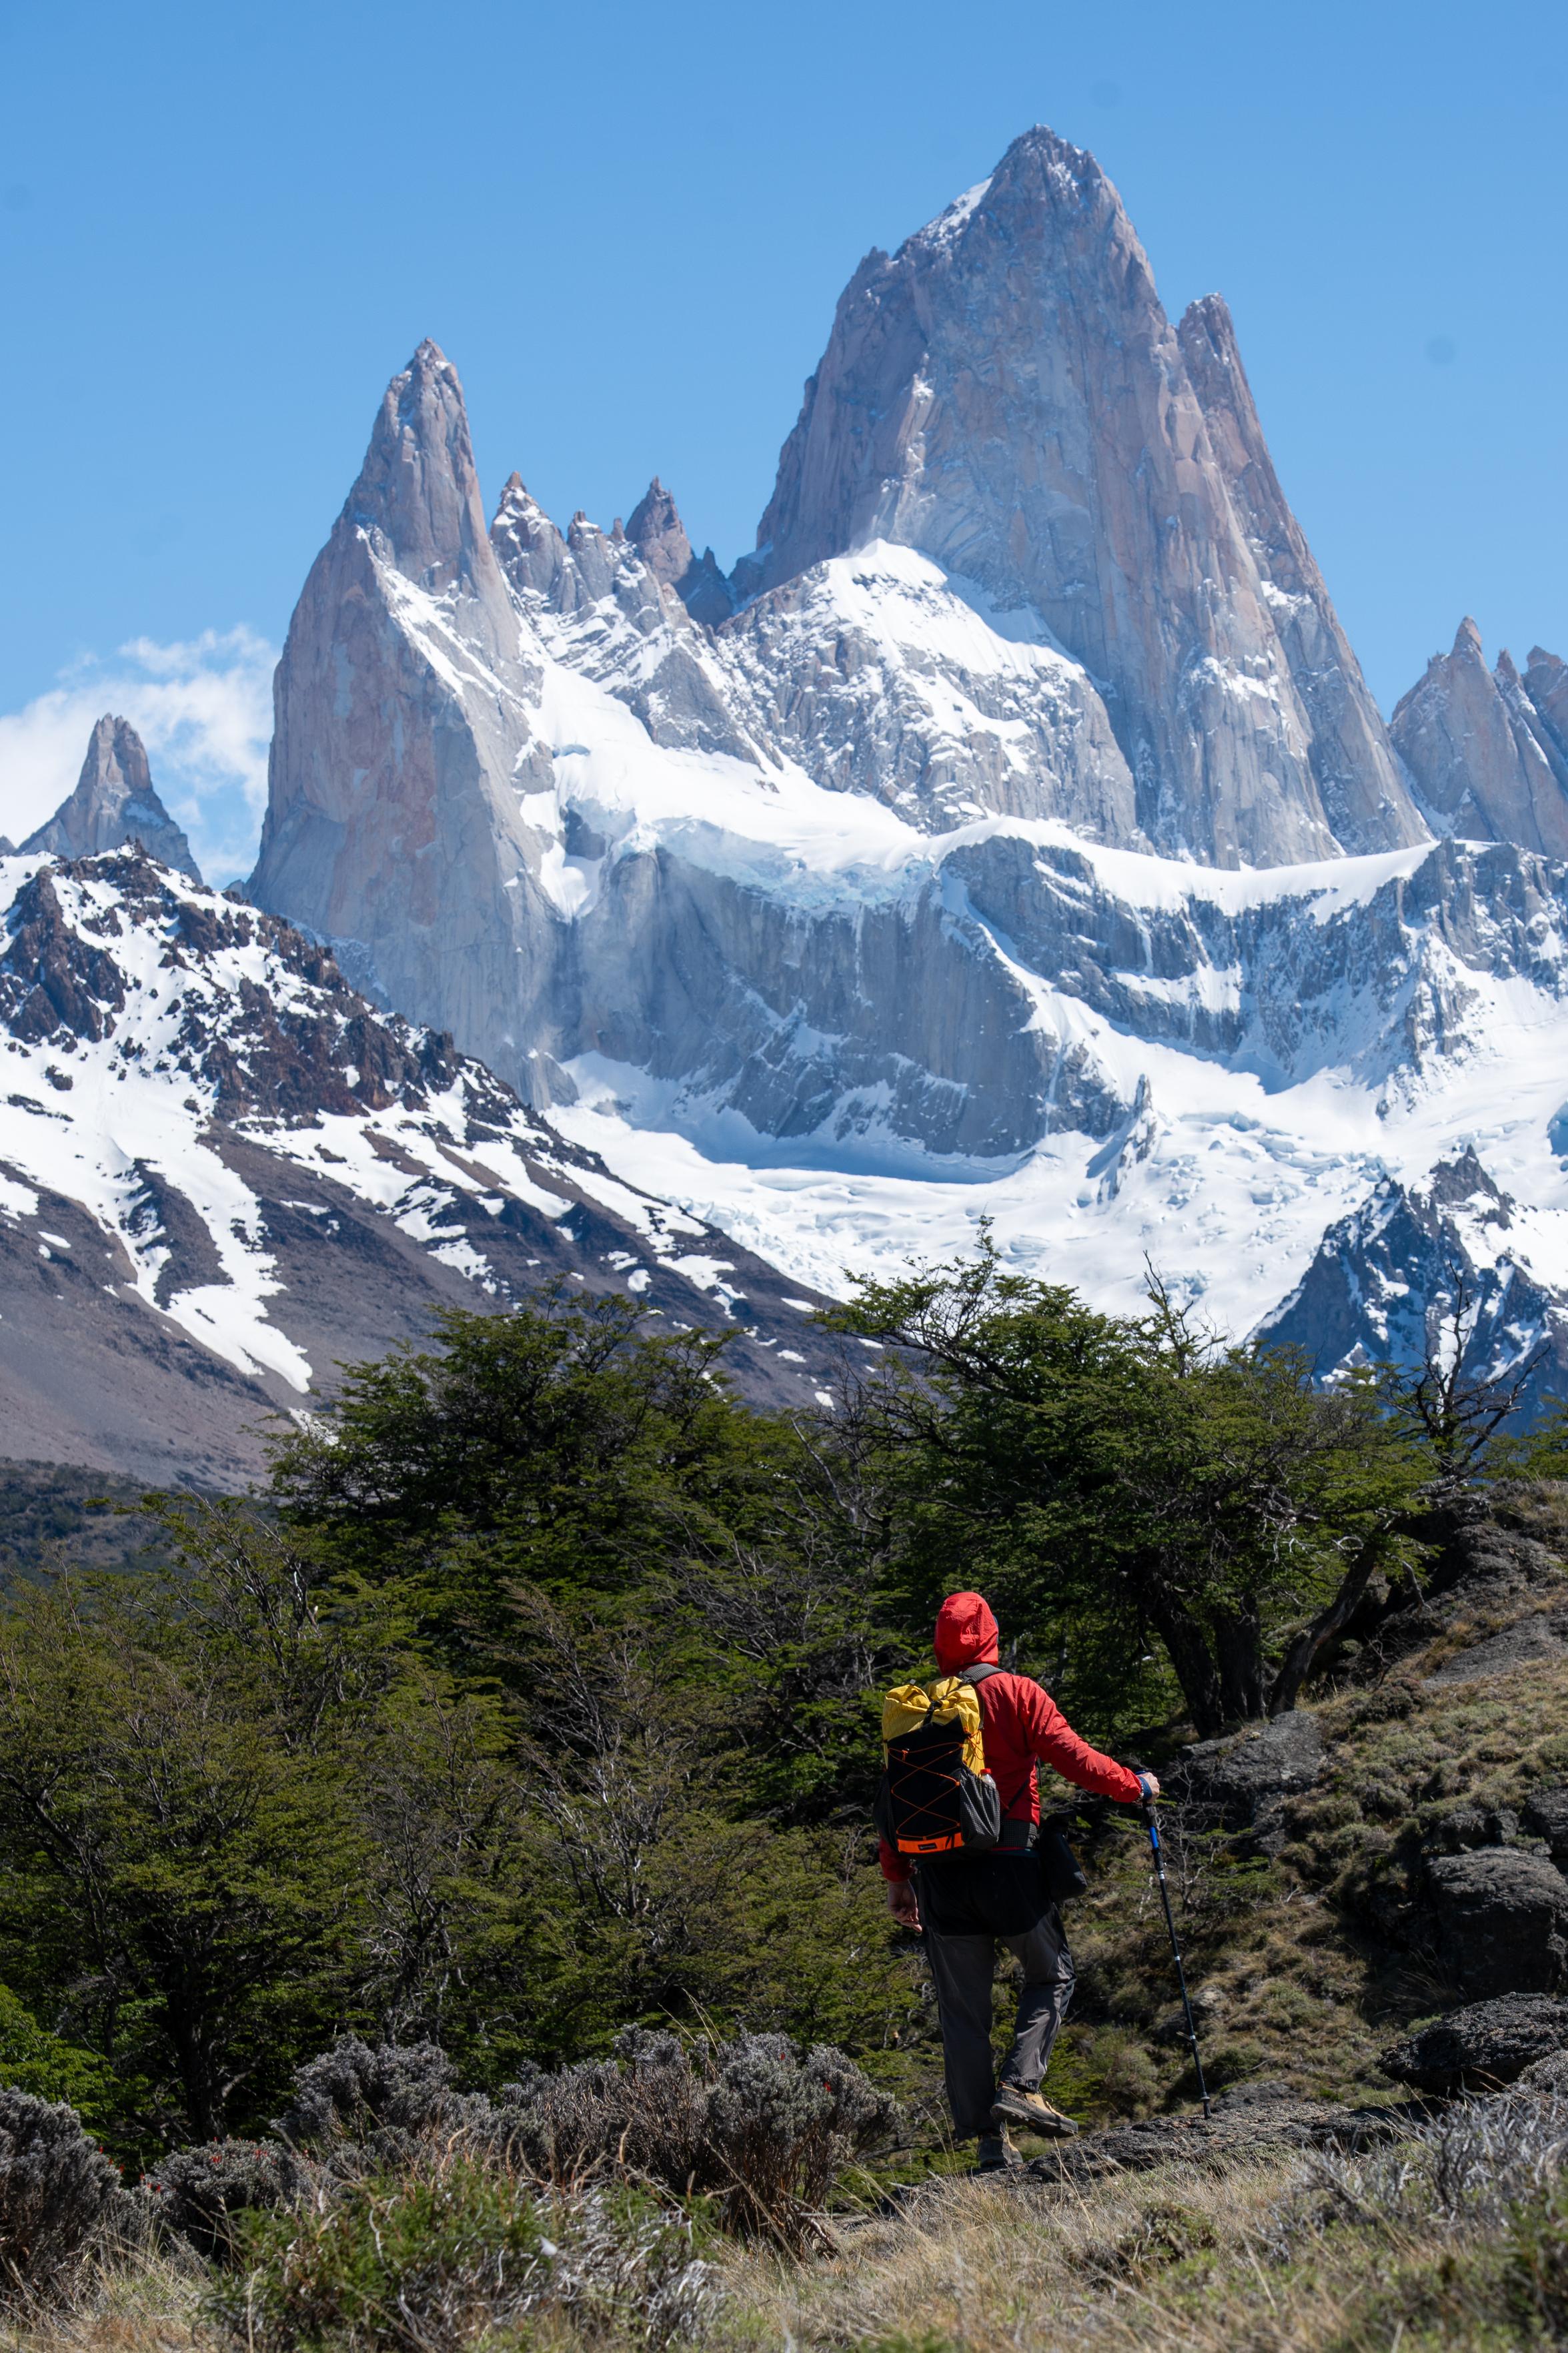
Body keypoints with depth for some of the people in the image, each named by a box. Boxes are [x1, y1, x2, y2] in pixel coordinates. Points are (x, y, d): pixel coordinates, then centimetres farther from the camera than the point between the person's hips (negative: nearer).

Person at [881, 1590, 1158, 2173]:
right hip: (1007, 1864, -3)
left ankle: (989, 2143, 7)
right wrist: (1134, 1786, 9)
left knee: (962, 2009, 8)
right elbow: (1074, 1759, -7)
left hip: (939, 1876, 3)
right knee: (1052, 1975, 18)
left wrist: (896, 1878, 15)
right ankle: (1019, 2084, -1)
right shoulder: (1017, 1694, -2)